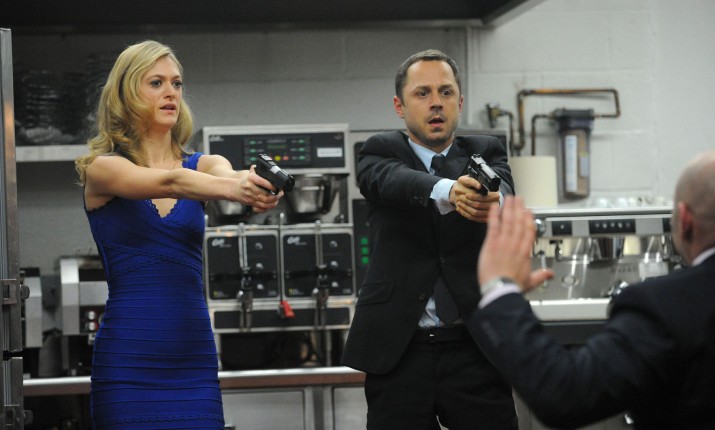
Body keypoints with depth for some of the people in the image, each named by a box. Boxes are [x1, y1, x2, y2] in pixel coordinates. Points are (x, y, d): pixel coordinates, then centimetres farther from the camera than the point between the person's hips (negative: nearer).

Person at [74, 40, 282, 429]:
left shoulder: (202, 165, 10)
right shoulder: (102, 169, -1)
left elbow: (228, 178, -14)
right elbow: (169, 182, -21)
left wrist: (258, 189, -38)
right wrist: (235, 187, -39)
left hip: (194, 352, 3)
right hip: (128, 359, -3)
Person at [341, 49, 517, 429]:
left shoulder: (485, 153, 11)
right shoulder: (380, 152, 7)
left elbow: (503, 188, -12)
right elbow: (394, 181, -17)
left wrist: (491, 200, -39)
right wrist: (449, 191, -40)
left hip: (475, 347, 1)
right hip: (399, 351, -1)